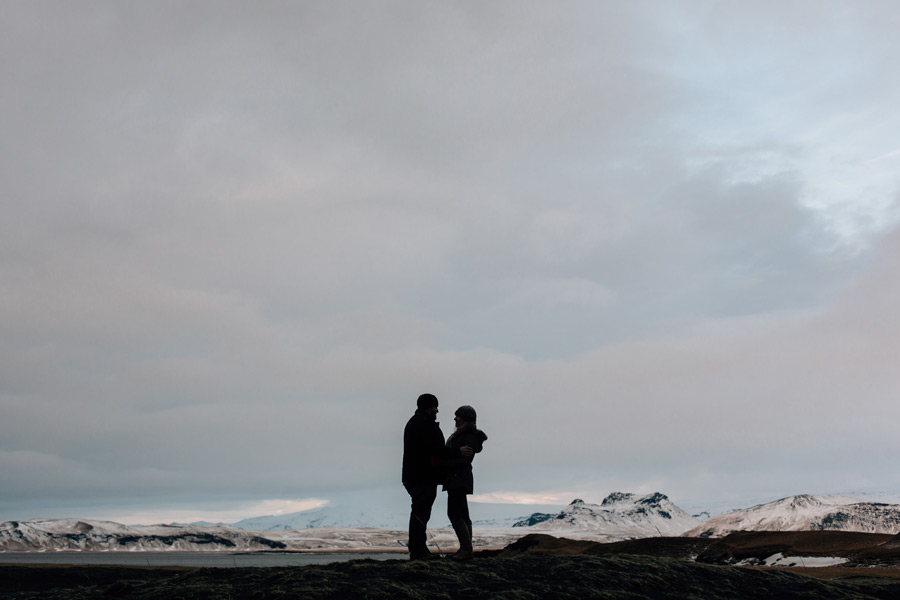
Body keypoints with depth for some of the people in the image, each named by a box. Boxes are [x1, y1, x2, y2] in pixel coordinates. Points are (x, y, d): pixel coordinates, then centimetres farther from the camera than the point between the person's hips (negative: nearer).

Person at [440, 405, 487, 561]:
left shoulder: (470, 437, -15)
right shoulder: (461, 435, 17)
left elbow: (463, 459, -24)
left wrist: (441, 461, -22)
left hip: (459, 479, -10)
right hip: (456, 479, 10)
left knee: (454, 514, -12)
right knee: (462, 515, 9)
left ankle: (467, 550, -10)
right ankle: (466, 549, 12)